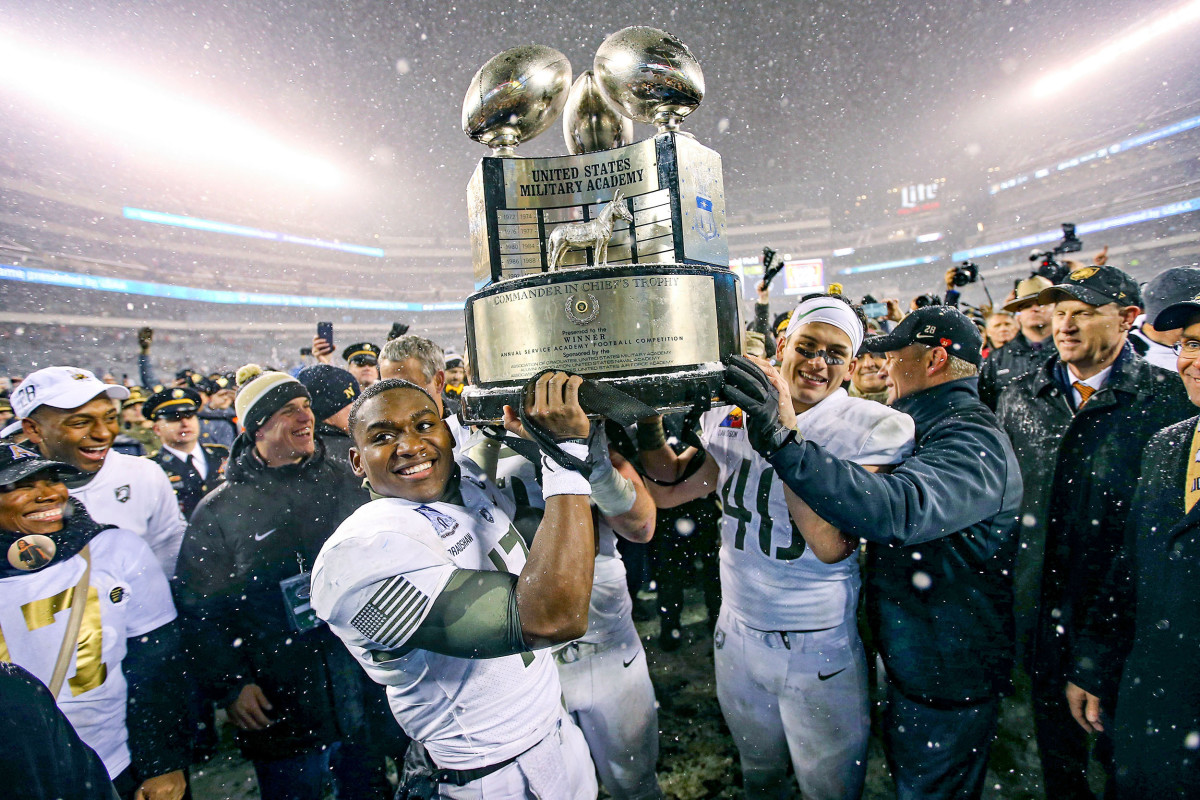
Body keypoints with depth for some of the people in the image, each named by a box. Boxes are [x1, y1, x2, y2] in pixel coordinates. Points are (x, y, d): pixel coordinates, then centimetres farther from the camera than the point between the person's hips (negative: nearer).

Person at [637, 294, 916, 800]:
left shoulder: (874, 430, -16)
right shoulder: (732, 415, -3)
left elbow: (831, 545, -26)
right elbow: (667, 491, 2)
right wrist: (647, 410, -11)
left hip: (820, 651, -3)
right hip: (736, 635, 4)